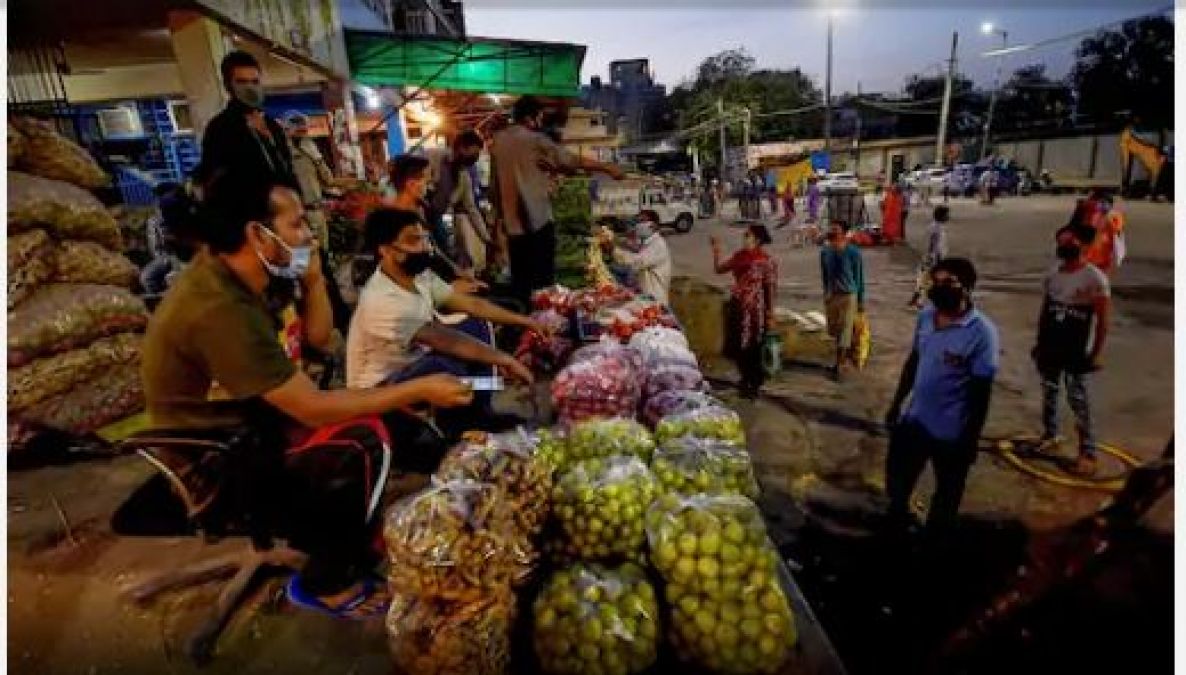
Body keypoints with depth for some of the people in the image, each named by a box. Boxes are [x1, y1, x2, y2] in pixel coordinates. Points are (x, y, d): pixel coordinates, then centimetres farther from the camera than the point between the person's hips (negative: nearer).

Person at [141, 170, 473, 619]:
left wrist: (313, 276, -12)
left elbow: (316, 337, 5)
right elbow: (314, 409, -31)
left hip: (247, 419, 9)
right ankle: (326, 582, 4)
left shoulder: (236, 276, -3)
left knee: (374, 419, 1)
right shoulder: (219, 308, -32)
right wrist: (419, 390, -25)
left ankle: (340, 540, 19)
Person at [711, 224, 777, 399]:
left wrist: (770, 315, -11)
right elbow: (719, 269, 13)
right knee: (737, 348, 13)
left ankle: (754, 386, 23)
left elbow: (771, 289, -10)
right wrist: (716, 250, 3)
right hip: (738, 307, 6)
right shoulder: (740, 255, 7)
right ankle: (746, 382, 34)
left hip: (755, 310, -6)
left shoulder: (766, 261, -11)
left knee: (752, 349, 3)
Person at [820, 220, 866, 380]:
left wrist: (861, 300, -3)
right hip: (831, 295, 5)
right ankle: (847, 351, 41)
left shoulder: (853, 252, -15)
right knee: (834, 330, 16)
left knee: (844, 331, -1)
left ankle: (839, 366, 10)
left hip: (848, 296, -5)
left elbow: (859, 277, -7)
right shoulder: (824, 252, -3)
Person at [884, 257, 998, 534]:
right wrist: (896, 403, 12)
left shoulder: (982, 332, -20)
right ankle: (896, 521, 49)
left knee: (946, 494, 17)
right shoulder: (925, 317, -2)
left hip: (951, 432, -5)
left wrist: (971, 439, -12)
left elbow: (981, 391, -16)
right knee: (897, 476, 22)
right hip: (914, 420, 6)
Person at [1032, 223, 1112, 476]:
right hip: (1050, 348, 5)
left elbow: (1102, 321, -11)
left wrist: (1095, 354, -13)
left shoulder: (1095, 278, -11)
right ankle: (1049, 436, 31)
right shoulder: (1051, 276, 6)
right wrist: (1039, 343, 12)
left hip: (1078, 352, -5)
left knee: (1079, 401, -2)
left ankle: (1088, 454, 7)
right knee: (1049, 393, 15)